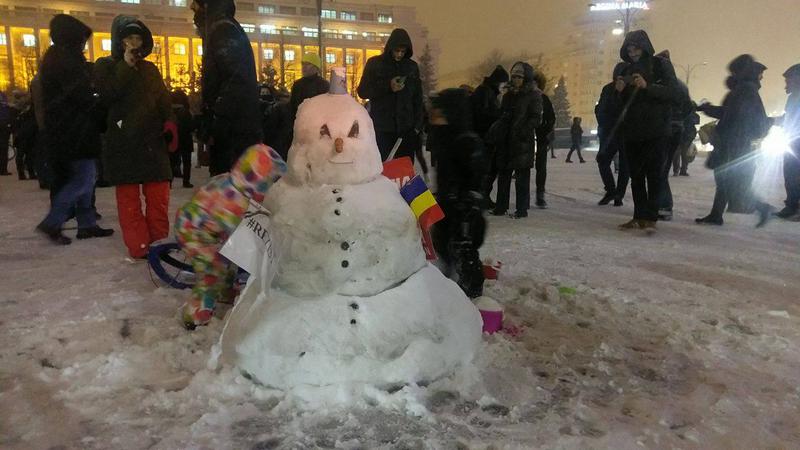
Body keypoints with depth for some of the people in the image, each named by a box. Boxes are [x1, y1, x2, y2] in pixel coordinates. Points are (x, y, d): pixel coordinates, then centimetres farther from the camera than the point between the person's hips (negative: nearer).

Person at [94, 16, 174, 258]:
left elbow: (165, 101, 17)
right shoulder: (106, 65, 6)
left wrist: (170, 124, -2)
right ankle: (139, 247, 3)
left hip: (152, 141, 4)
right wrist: (127, 64, -9)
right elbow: (107, 95, -12)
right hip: (123, 143, -4)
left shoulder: (150, 68, 19)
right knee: (129, 197, -1)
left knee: (159, 197, 0)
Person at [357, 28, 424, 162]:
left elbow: (418, 98, 14)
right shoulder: (374, 63, 5)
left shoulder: (412, 66, 11)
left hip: (406, 130, 2)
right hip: (381, 129, -2)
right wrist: (387, 87, -12)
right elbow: (362, 92, 2)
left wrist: (418, 125, 5)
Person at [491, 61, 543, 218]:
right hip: (506, 140, 7)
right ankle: (501, 207, 16)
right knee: (503, 173, 9)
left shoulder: (534, 95, -2)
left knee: (522, 175, -3)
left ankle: (522, 209, 2)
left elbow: (536, 118, -8)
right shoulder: (509, 95, 17)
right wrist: (496, 129, 3)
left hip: (523, 141, -6)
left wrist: (523, 131, -21)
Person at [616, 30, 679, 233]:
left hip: (656, 131, -5)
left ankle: (650, 218, -9)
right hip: (632, 131, 5)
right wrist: (621, 90, -1)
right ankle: (639, 216, 8)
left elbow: (672, 92, -9)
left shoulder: (661, 65, 1)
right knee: (636, 176, 4)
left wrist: (647, 86, -22)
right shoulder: (628, 70, 16)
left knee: (653, 174, -9)